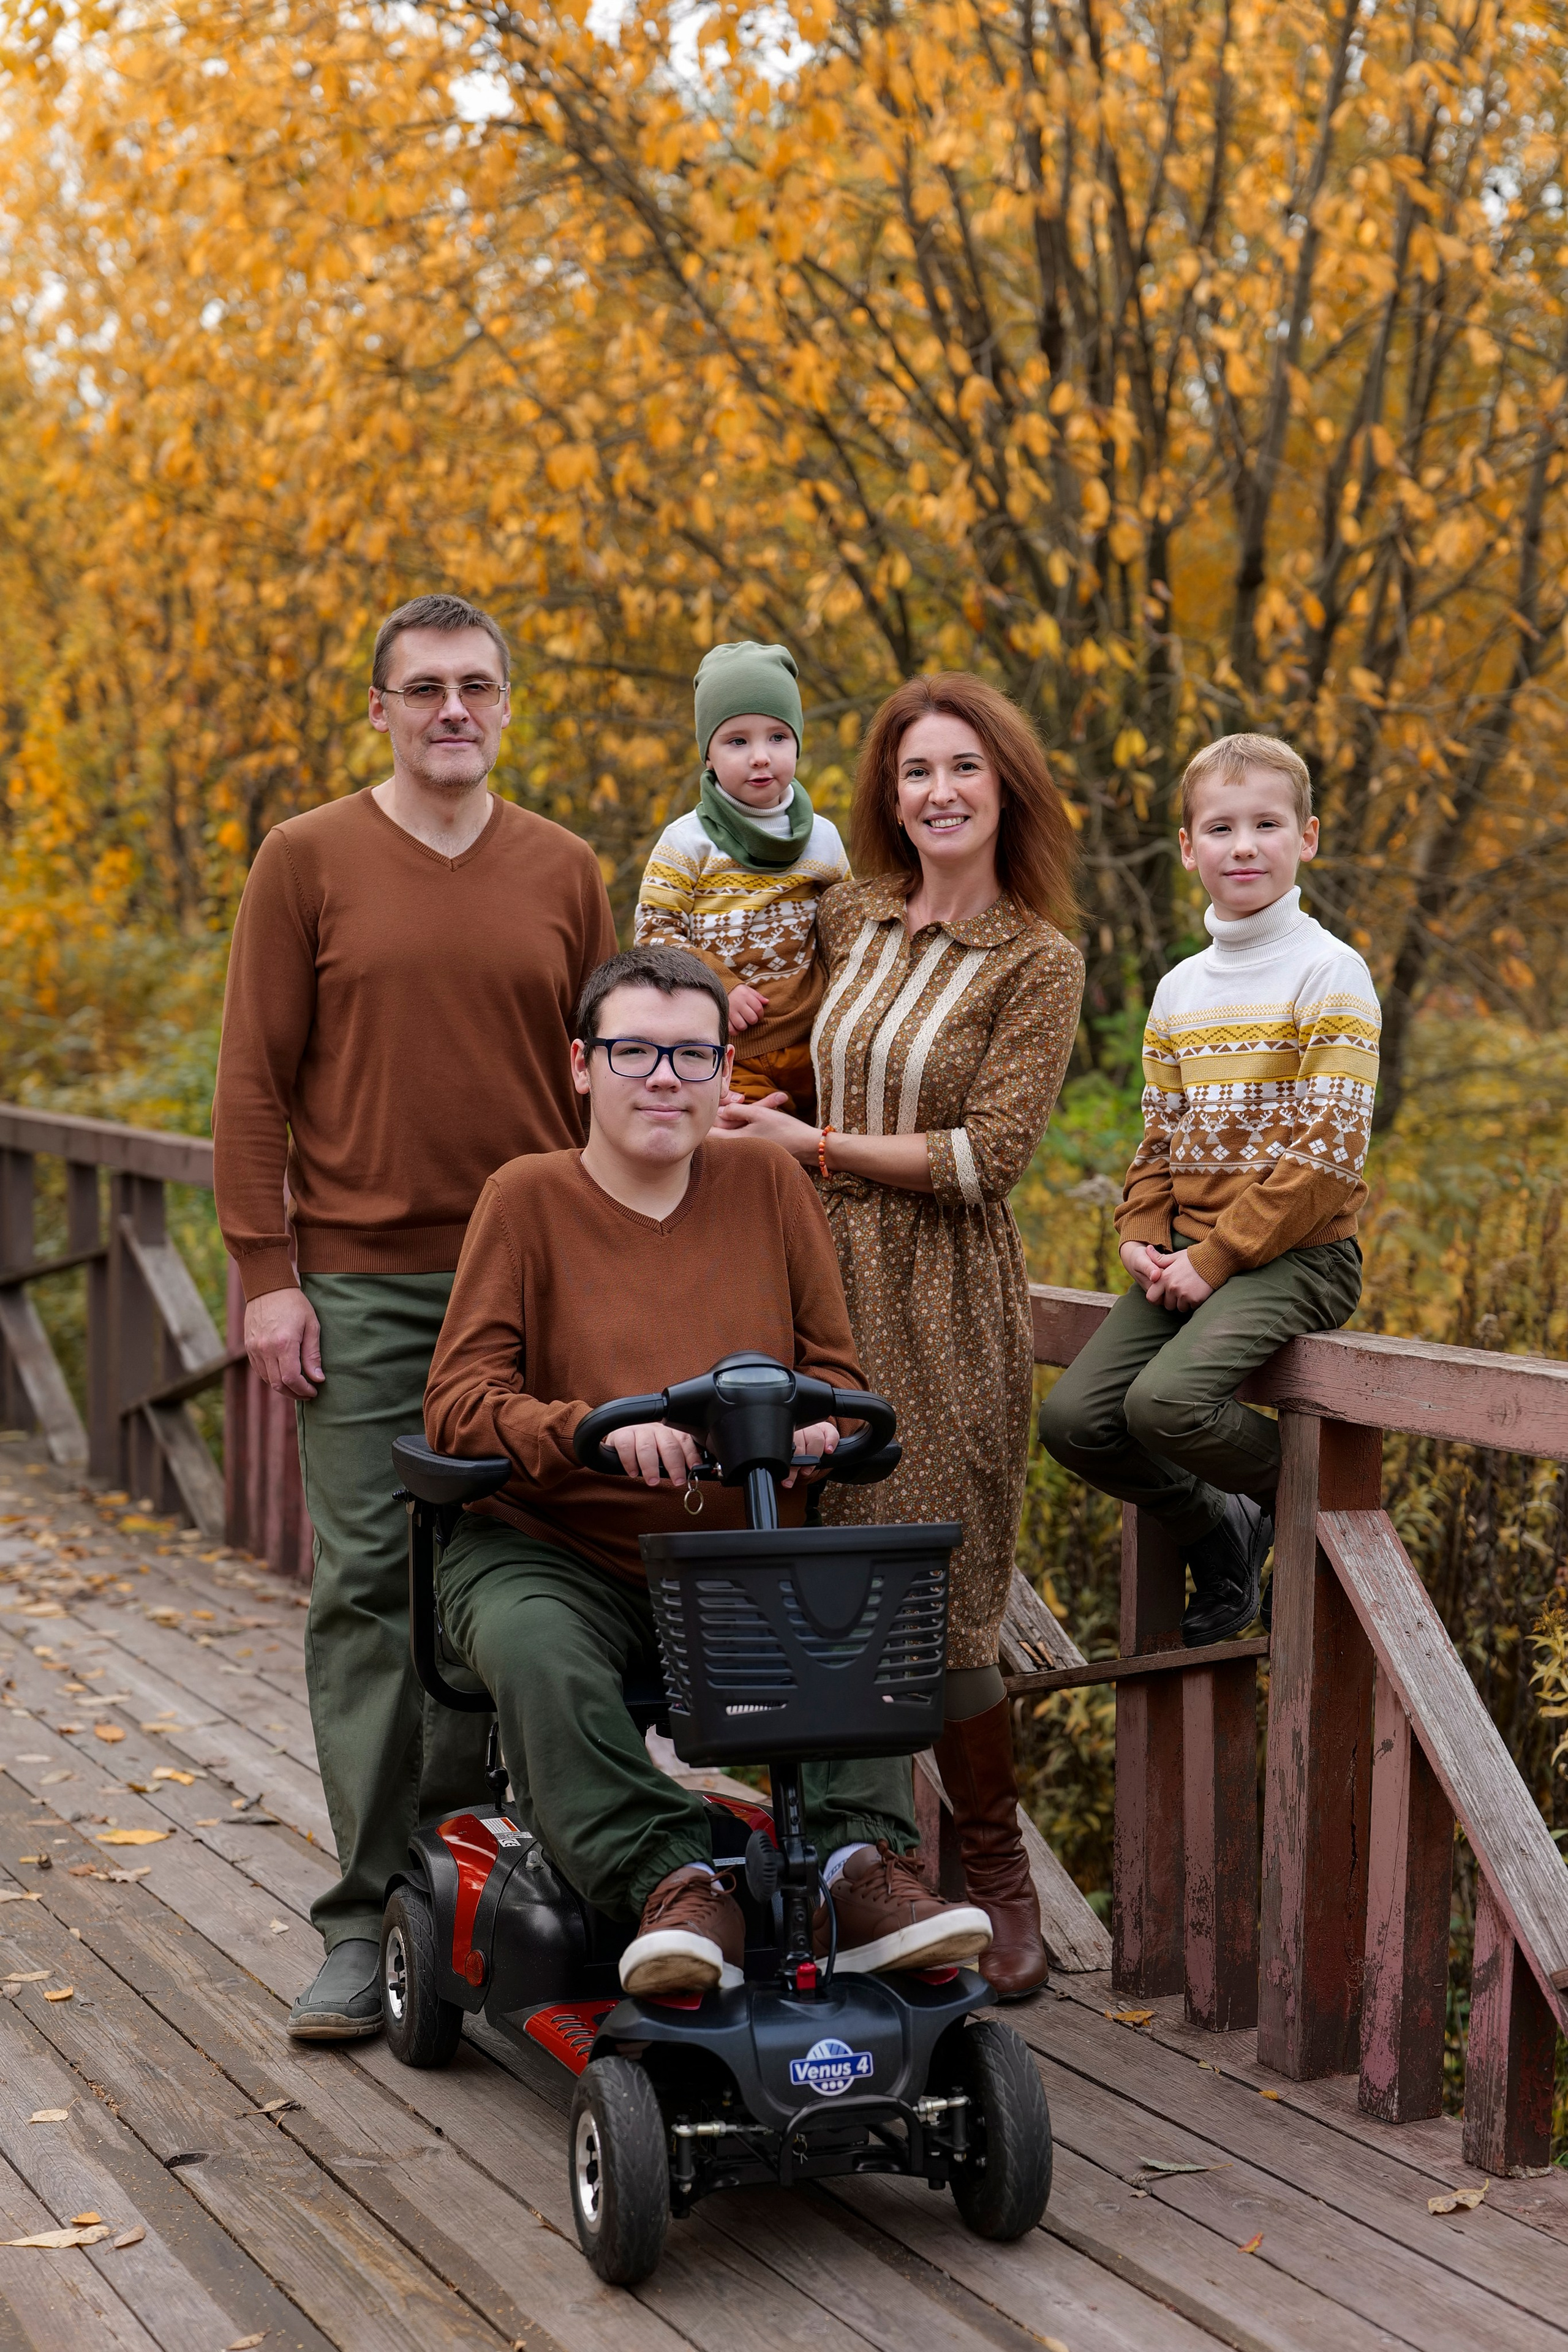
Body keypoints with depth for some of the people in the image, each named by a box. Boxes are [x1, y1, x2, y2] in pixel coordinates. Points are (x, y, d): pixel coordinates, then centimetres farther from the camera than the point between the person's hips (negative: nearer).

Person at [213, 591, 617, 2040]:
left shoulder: (563, 871, 10)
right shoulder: (308, 861, 3)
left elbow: (601, 1078, 14)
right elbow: (254, 1081, 1)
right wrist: (267, 1275, -5)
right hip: (361, 1283, -2)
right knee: (367, 1584, -2)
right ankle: (365, 1919, 3)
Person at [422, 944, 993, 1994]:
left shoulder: (769, 1185, 7)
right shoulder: (528, 1198, -3)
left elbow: (836, 1365, 12)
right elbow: (459, 1402, -10)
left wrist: (811, 1419, -14)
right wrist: (596, 1431, -29)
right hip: (549, 1552, -3)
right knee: (535, 1652, -35)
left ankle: (860, 1861, -23)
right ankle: (673, 1886, -34)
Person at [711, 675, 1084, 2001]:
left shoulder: (1039, 961, -6)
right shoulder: (853, 921, 9)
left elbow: (986, 1157, -12)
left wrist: (811, 1143, -8)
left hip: (942, 1303, -5)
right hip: (821, 1278, 5)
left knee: (935, 1604, -5)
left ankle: (1002, 1887, 12)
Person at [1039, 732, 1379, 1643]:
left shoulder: (1331, 972, -8)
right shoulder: (1179, 990, 13)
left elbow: (1328, 1152, -14)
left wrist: (1217, 1257, -16)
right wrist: (1144, 1240, -1)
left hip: (1295, 1254, -7)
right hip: (1188, 1256, 7)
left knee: (1165, 1401, -29)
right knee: (1075, 1416, -8)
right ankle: (1220, 1532, 16)